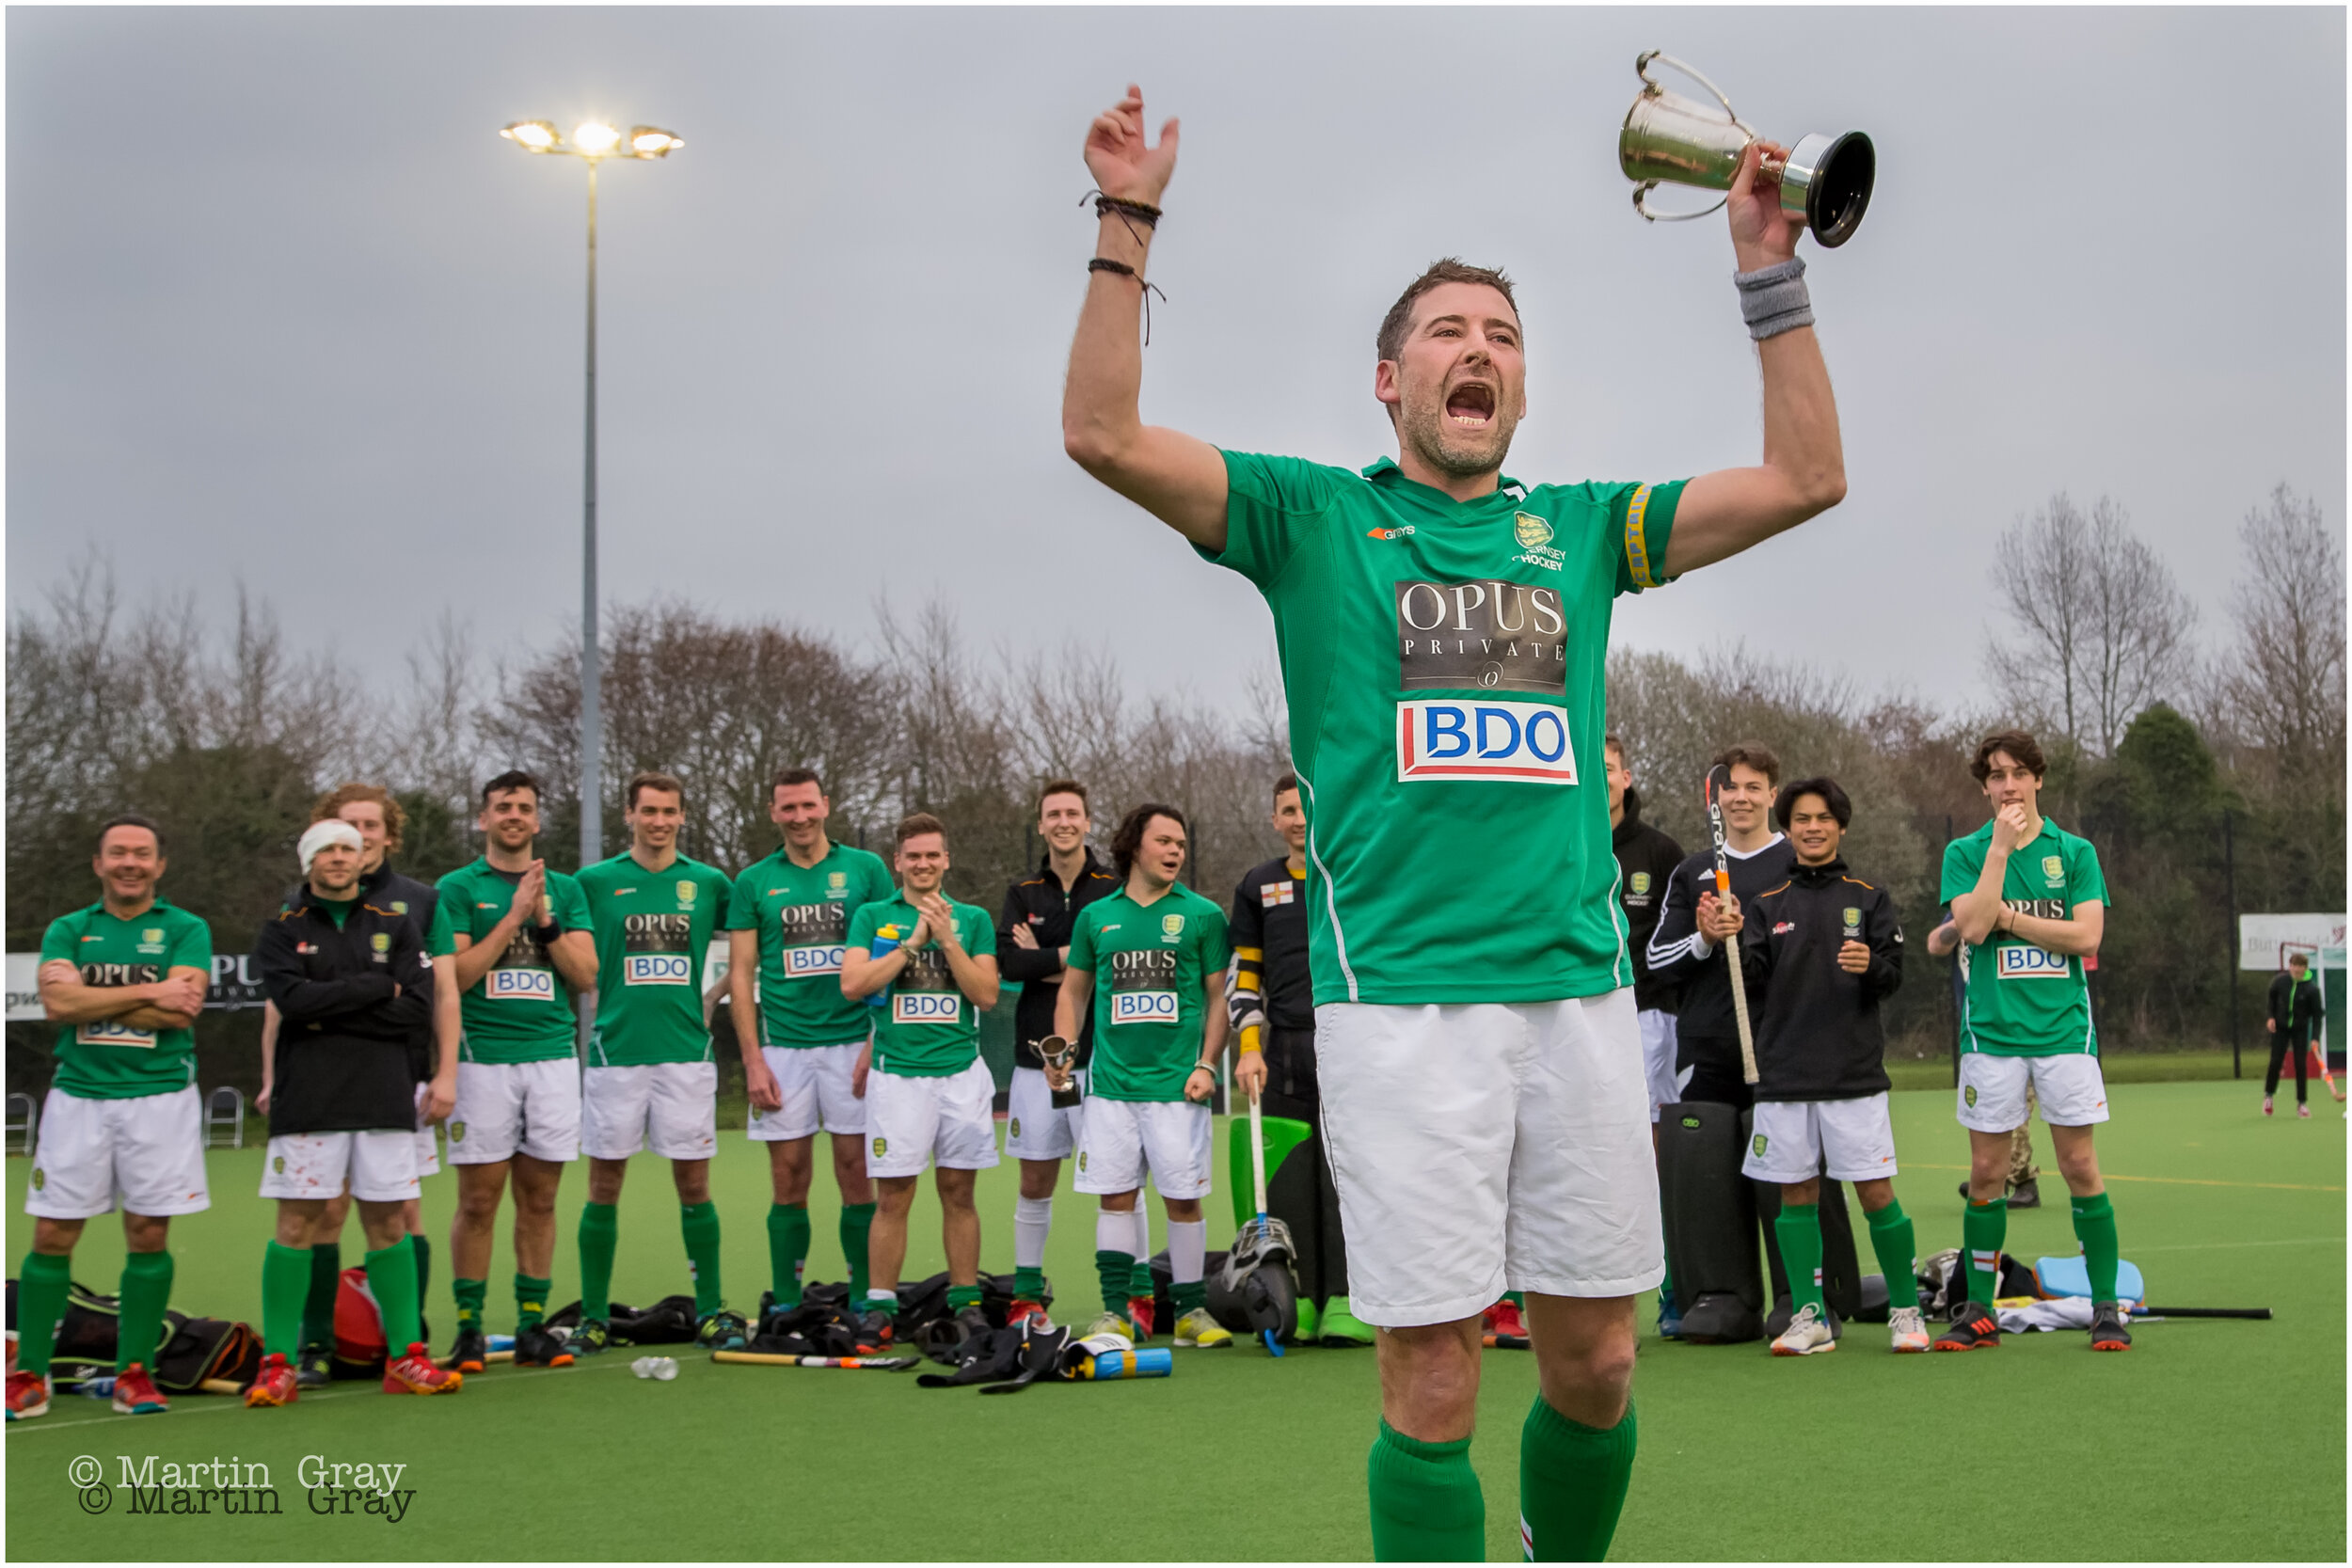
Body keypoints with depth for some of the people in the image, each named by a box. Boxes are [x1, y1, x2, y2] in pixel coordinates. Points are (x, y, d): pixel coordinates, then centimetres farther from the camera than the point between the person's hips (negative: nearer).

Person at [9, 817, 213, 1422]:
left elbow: (181, 1011, -11)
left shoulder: (186, 930, 5)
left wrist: (92, 998, -9)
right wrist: (148, 993, -12)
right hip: (78, 1095, 1)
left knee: (148, 1236, 1)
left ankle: (135, 1373, 11)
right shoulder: (67, 930, 10)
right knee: (52, 1237, 0)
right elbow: (57, 1002, -8)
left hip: (159, 1095, -1)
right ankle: (28, 1376, 7)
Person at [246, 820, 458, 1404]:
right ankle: (277, 1364, 1)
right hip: (308, 1098, -2)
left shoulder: (394, 926, 11)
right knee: (296, 1225, -3)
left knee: (389, 1224, 4)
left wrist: (331, 1011, -7)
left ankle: (404, 1357, 9)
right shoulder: (283, 929, 8)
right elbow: (293, 999, -11)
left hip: (385, 1094, 2)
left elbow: (417, 1008, -2)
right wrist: (374, 988, -6)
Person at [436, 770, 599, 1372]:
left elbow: (586, 976, 5)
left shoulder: (565, 889, 13)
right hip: (482, 1059, -3)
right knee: (478, 1199, -2)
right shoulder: (457, 888, 4)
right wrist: (514, 916, -11)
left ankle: (532, 1324, 11)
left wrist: (544, 920, -7)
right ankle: (469, 1329, 5)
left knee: (539, 1198, 5)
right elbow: (454, 976, -6)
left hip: (553, 1056, 3)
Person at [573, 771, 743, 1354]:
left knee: (694, 1184, 2)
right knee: (604, 1186, 2)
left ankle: (710, 1312, 10)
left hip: (686, 1052, 1)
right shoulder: (596, 881, 3)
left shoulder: (708, 882, 7)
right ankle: (594, 1318, 10)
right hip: (615, 1052, -1)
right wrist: (598, 1009, 4)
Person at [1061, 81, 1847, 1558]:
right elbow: (1105, 437, -2)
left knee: (1596, 1360, 8)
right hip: (1400, 997, -3)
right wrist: (1127, 228, -6)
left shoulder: (1580, 528, 16)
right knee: (1435, 1379, -2)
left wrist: (1772, 274, 7)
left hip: (1581, 986, 3)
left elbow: (1806, 480, 11)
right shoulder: (1313, 516, 9)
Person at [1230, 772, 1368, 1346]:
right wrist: (1248, 1045, 5)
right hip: (1283, 1050, 3)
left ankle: (1348, 1304, -6)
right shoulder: (1258, 885, 16)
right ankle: (1296, 1302, 7)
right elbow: (1243, 973, 18)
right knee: (1287, 1180, 1)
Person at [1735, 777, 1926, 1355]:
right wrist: (1732, 943, -16)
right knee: (1796, 1193, 3)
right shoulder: (1767, 905, 12)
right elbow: (1753, 976, 2)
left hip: (1855, 1072, -2)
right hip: (1784, 1073, 2)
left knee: (1876, 1192, -3)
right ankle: (1810, 1317, 9)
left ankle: (1906, 1311, 8)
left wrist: (1871, 965, -20)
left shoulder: (1869, 899, 8)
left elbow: (1893, 976, 1)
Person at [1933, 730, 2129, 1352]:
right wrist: (2001, 845, -13)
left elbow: (2087, 934, -6)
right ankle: (1979, 1312, 12)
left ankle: (2106, 1307, 9)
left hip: (2064, 1026, 0)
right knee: (1986, 1172, 3)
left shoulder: (2075, 851, 5)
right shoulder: (1964, 852, 5)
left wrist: (2007, 916, -9)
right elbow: (1973, 927, -12)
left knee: (2080, 1167, -1)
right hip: (1991, 1031, 0)